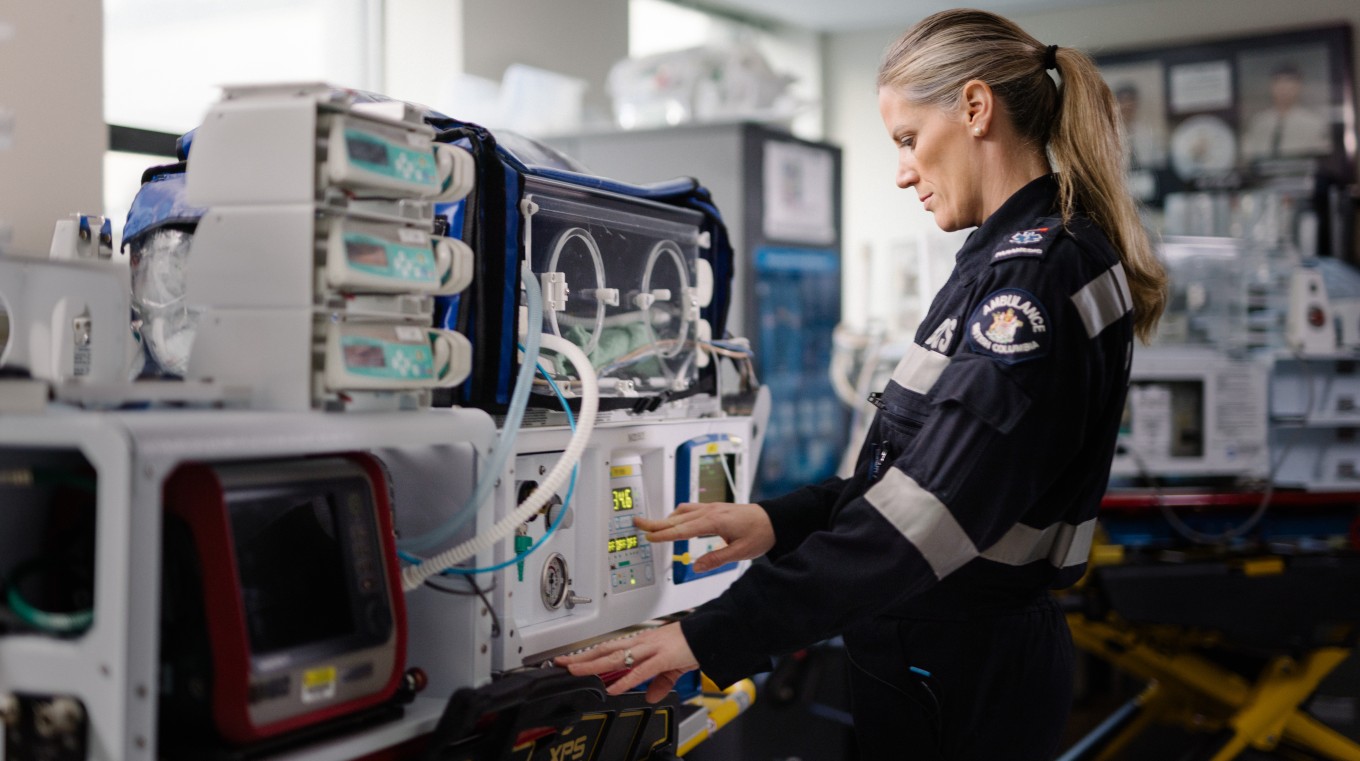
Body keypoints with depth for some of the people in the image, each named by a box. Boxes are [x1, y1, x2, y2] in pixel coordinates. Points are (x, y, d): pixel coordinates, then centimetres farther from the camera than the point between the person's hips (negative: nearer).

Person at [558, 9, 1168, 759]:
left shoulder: (1035, 276, -20)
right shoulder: (1012, 262, 11)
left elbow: (926, 509, -27)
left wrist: (714, 635, -27)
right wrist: (779, 519, 0)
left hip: (958, 688, -9)